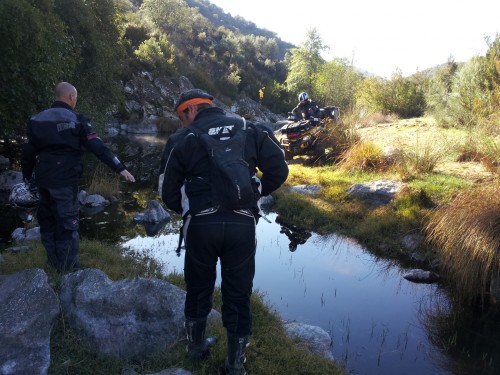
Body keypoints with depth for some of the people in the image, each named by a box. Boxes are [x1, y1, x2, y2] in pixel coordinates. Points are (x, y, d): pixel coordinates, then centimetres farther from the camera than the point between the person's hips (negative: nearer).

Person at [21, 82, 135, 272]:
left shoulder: (37, 119, 7)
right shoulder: (76, 120, -9)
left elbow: (28, 151, 12)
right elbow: (98, 147, -17)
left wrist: (27, 174, 25)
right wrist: (120, 168, -18)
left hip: (43, 180, 6)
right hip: (65, 181, -6)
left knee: (47, 221, 18)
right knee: (67, 224, 1)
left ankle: (53, 262, 31)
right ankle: (69, 269, 8)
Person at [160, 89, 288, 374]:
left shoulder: (182, 139, 7)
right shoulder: (250, 130, 12)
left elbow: (169, 194, 6)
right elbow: (279, 170, 3)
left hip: (201, 224, 0)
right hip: (242, 224, 1)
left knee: (199, 288, 22)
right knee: (238, 294, 14)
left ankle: (197, 347, 42)